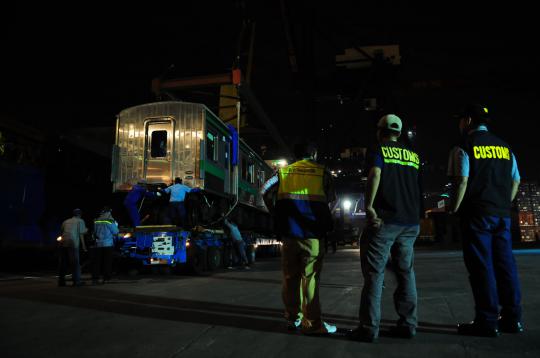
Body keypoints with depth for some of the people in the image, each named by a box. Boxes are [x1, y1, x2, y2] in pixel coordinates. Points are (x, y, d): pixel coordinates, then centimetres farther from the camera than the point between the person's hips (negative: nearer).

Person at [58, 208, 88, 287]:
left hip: (63, 242, 5)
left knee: (63, 262, 10)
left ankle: (61, 281, 12)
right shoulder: (80, 221, 8)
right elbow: (81, 234, 2)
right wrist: (83, 245, 8)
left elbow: (61, 231, 25)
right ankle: (76, 281, -2)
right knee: (75, 262, -1)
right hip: (73, 243, -5)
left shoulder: (66, 221, 24)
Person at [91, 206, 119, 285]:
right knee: (107, 262, 1)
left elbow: (95, 232, 16)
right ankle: (106, 278, 0)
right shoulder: (110, 221, -8)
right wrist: (116, 225, 14)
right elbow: (115, 232, -1)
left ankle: (95, 278, 5)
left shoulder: (96, 221, 6)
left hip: (98, 244, 4)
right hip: (108, 244, -4)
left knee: (96, 261, 6)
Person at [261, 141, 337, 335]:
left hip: (288, 231, 3)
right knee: (310, 277, 0)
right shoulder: (321, 172, 5)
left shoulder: (284, 171, 11)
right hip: (312, 231, -3)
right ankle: (312, 323, 2)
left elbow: (266, 190, 1)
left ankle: (292, 318, 19)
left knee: (291, 276, 12)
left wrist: (276, 213, 10)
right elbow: (332, 198, 8)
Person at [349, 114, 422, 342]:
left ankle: (369, 328, -4)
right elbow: (420, 188, 19)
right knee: (405, 271, 12)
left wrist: (369, 206, -20)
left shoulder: (379, 151, 0)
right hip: (411, 222, 6)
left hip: (385, 220, -5)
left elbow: (375, 175, -19)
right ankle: (408, 324, 15)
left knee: (374, 272, -3)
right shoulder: (413, 156, 16)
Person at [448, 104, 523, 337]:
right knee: (505, 265, 9)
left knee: (481, 267, -3)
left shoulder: (464, 147, -4)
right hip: (502, 214, 6)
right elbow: (515, 181, 14)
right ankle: (512, 319, 15)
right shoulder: (504, 147, 15)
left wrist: (453, 209, -6)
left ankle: (487, 322, 1)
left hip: (477, 214, -6)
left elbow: (462, 181, -14)